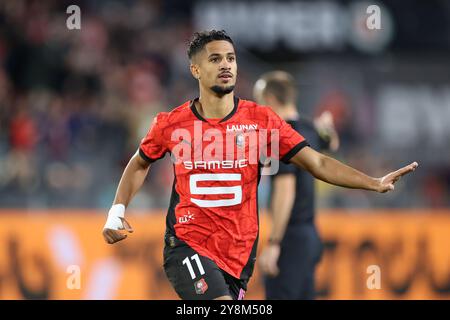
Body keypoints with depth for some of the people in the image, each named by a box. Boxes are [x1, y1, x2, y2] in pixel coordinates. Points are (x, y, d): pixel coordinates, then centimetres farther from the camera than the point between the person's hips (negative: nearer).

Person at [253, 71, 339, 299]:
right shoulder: (307, 129, 10)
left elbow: (285, 192, -25)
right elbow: (332, 144, 34)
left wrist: (273, 244, -26)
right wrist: (327, 127, 51)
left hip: (291, 238, -9)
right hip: (309, 236, 9)